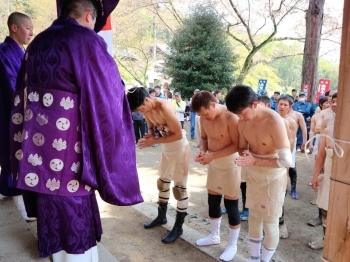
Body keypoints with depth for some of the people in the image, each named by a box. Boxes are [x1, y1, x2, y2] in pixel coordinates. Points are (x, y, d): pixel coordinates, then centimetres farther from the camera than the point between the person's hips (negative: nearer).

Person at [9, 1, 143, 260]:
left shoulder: (37, 43, 13)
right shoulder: (87, 41, -8)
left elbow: (22, 99, 16)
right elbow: (106, 96, -11)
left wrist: (25, 147, 21)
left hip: (38, 143, 7)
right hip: (70, 144, -7)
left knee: (51, 212, 18)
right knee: (75, 216, 4)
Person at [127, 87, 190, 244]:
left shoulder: (164, 108, -30)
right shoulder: (146, 109, -6)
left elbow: (178, 134, -27)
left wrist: (154, 141, -25)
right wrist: (148, 137, -15)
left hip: (180, 148, -8)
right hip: (166, 148, 9)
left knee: (180, 187, -1)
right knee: (163, 182, 18)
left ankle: (178, 227, 11)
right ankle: (161, 216, 37)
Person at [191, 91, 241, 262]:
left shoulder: (230, 117, -24)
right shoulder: (204, 117, -3)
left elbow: (237, 145, -23)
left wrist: (213, 155, -26)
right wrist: (202, 151, -10)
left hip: (230, 164, -7)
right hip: (213, 163, 7)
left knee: (231, 205, 3)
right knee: (212, 201, 18)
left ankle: (232, 245, 22)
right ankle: (214, 236, 38)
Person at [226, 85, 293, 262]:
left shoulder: (274, 122, -28)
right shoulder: (243, 122, -8)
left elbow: (287, 161, -28)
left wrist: (255, 161, -27)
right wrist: (245, 155, -15)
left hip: (273, 177, -6)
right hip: (253, 174, 6)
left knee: (270, 222, 6)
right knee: (254, 216, 17)